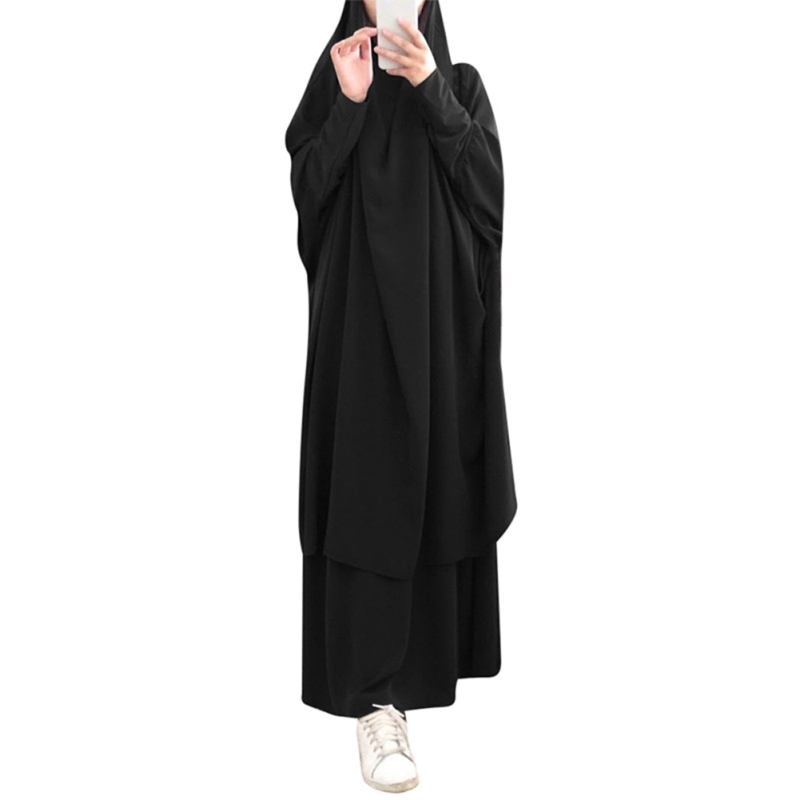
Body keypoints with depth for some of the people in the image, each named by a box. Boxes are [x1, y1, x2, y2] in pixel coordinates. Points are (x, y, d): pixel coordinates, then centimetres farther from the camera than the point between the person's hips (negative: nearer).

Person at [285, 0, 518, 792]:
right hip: (362, 317, -2)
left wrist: (430, 92, -17)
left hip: (443, 317, 2)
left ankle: (435, 644, 31)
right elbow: (306, 193, -6)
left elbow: (488, 185, -8)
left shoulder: (461, 84, 8)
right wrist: (349, 104, -16)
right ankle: (377, 702, -9)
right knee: (372, 494, -9)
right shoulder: (333, 79, 6)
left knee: (440, 484, 9)